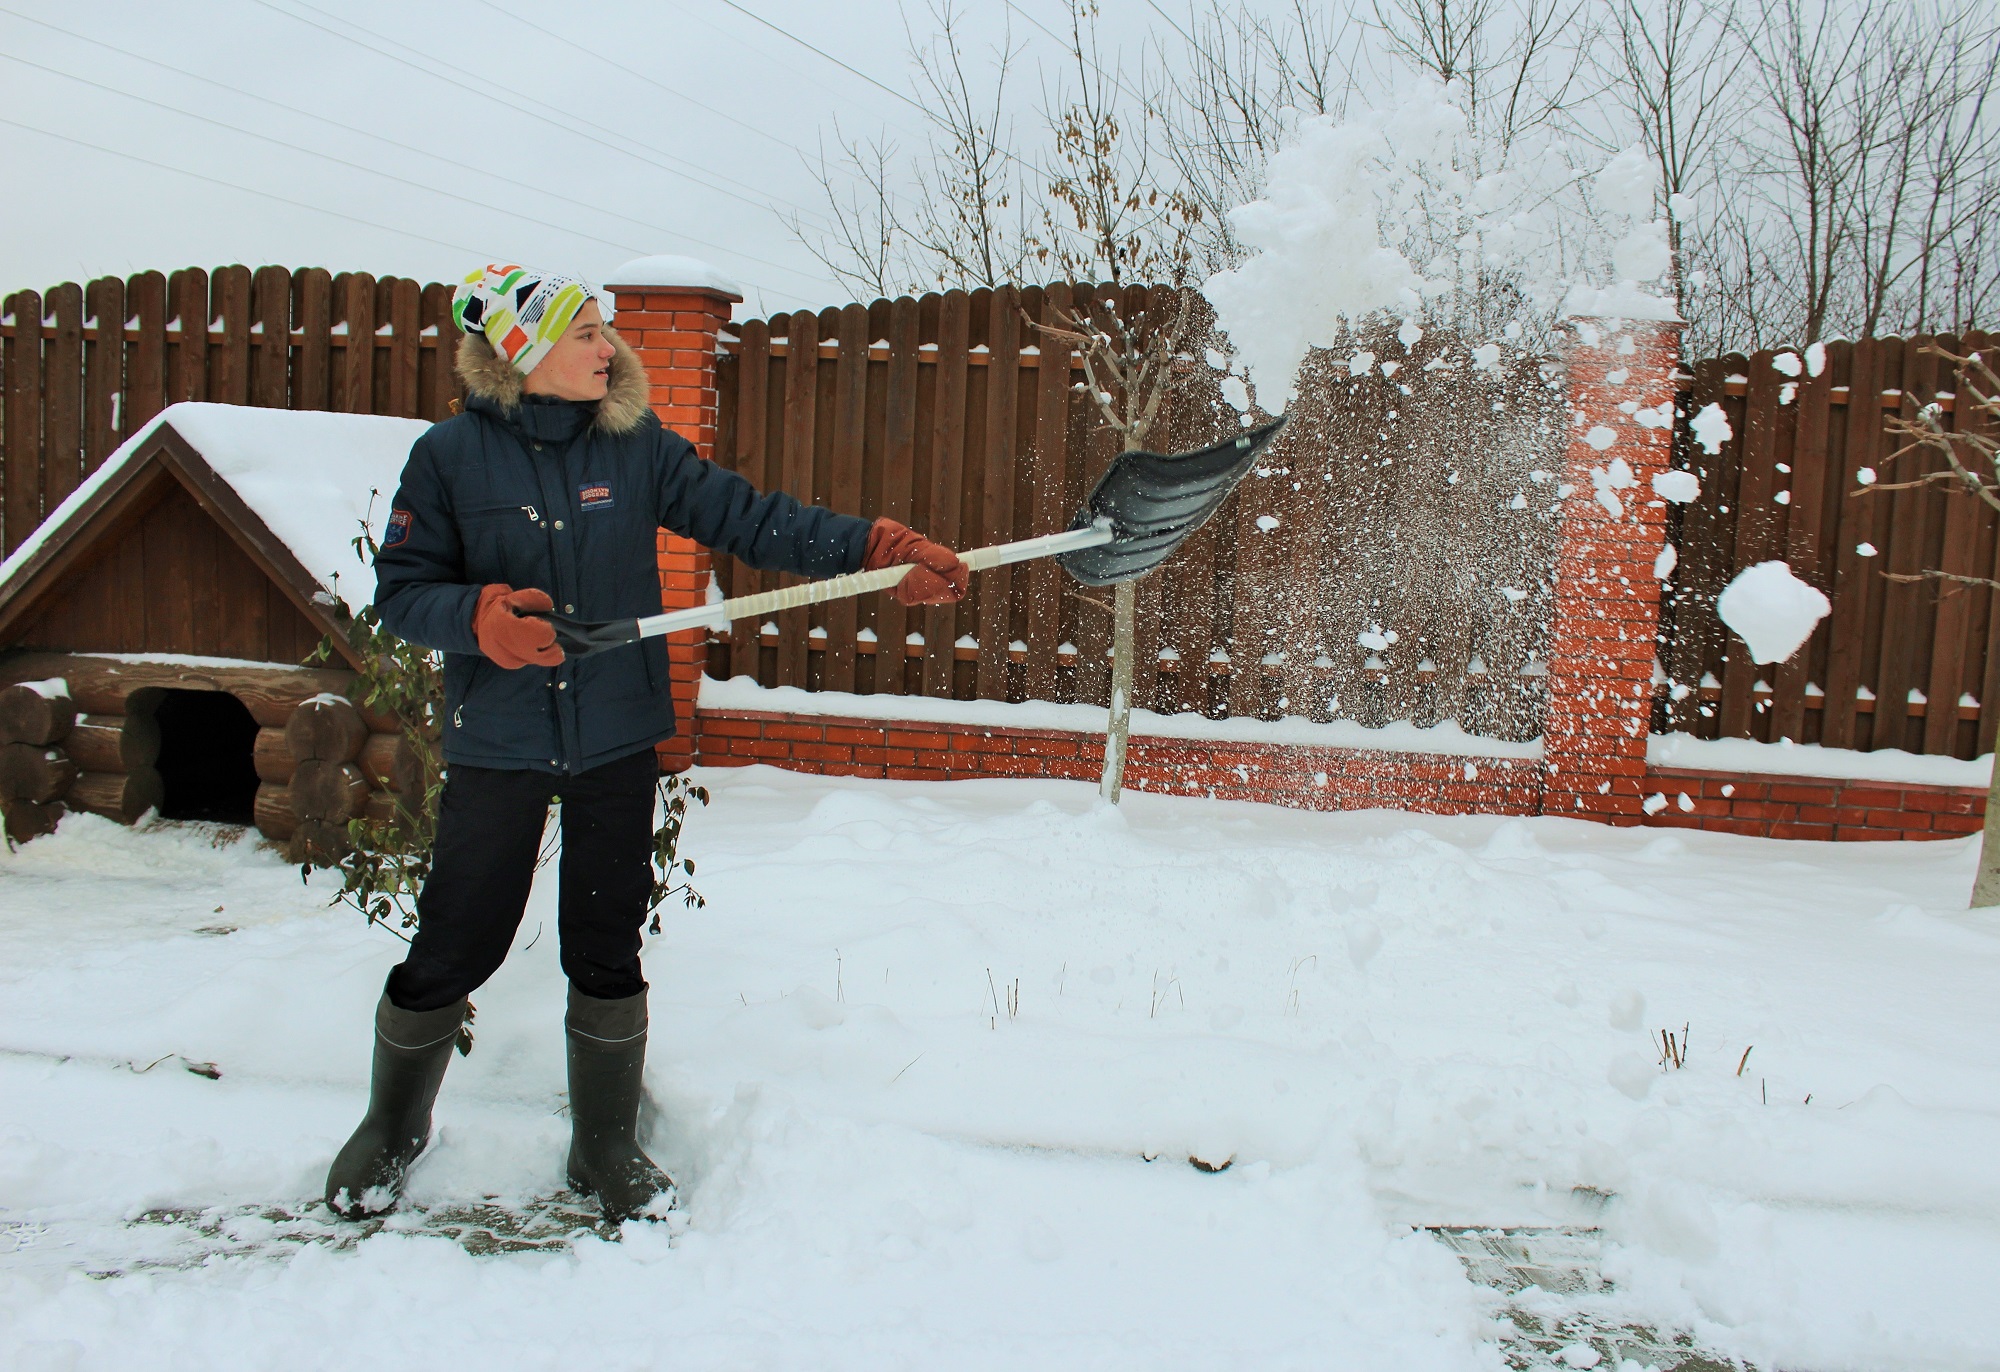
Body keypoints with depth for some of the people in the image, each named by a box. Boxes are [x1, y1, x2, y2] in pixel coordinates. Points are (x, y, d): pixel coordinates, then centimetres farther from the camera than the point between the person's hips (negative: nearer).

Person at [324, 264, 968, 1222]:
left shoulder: (636, 448, 1)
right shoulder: (451, 456, -4)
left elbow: (747, 518, -5)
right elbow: (401, 591, -3)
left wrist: (876, 549, -15)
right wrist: (482, 617, -23)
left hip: (617, 745, 2)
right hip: (498, 746, -1)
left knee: (607, 953, 8)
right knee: (453, 950, 6)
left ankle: (606, 1146, 28)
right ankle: (392, 1126, 33)